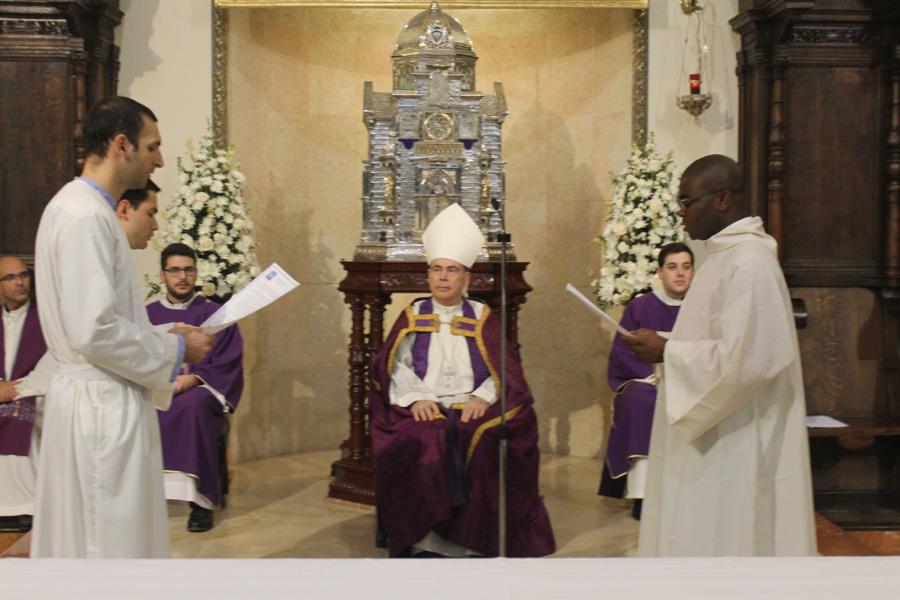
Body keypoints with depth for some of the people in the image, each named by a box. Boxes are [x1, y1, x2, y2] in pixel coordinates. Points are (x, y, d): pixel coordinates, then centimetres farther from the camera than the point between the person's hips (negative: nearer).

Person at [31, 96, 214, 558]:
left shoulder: (79, 206, 13)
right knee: (112, 541, -1)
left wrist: (163, 336, 12)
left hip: (94, 400, 10)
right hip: (104, 407, -10)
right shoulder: (86, 216, -19)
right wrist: (175, 350, -12)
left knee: (83, 534, 17)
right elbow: (95, 332, -25)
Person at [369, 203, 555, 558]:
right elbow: (395, 368, 4)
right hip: (423, 409, 0)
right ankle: (426, 540, -24)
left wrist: (483, 397, -15)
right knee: (423, 445, -33)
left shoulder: (483, 319, 12)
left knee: (485, 445, -31)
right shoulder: (412, 316, 13)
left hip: (473, 409, 0)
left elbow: (505, 371, 4)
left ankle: (476, 542, -21)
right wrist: (415, 399, -15)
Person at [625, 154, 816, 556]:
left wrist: (667, 352, -15)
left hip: (732, 454, -10)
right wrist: (668, 348, 8)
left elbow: (742, 359, -25)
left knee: (721, 543, -3)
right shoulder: (726, 256, 13)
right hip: (713, 447, 10)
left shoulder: (749, 263, -18)